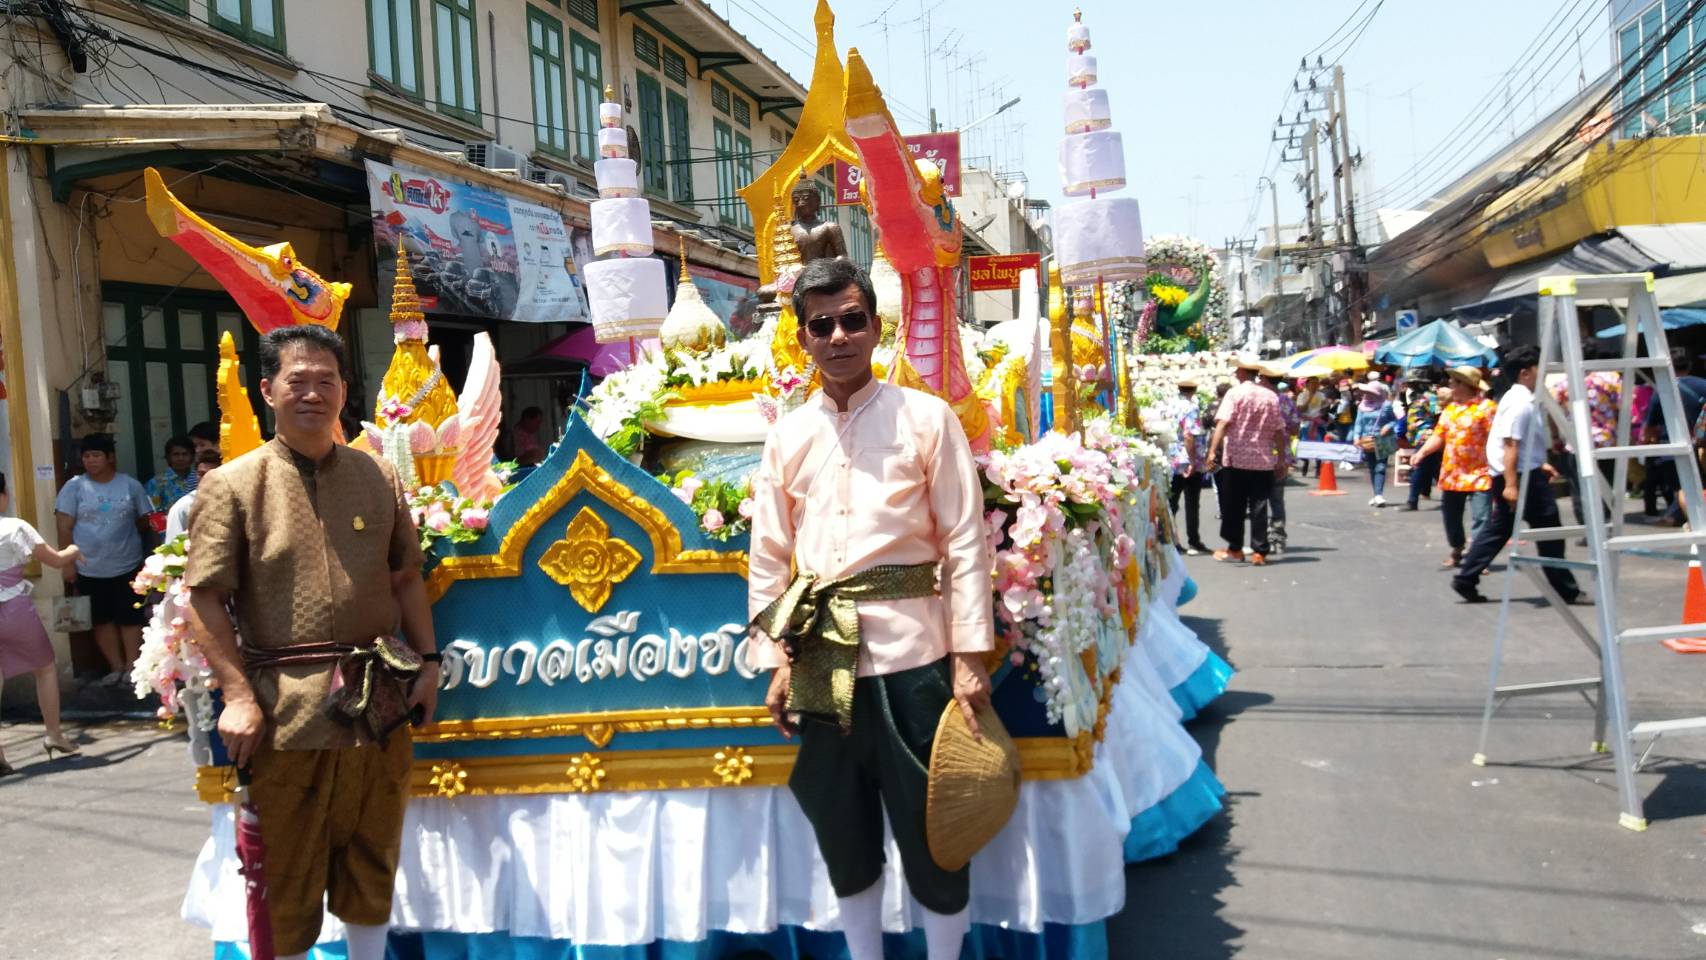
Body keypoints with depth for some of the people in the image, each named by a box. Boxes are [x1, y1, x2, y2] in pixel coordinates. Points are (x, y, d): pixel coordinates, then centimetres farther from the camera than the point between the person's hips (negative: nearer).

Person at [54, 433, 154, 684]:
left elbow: (145, 522, 9)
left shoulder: (130, 485, 1)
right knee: (102, 619, 8)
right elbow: (64, 527, -4)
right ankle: (116, 667, 17)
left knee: (131, 618, 2)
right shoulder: (74, 487, -2)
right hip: (89, 569, 0)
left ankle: (132, 668, 11)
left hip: (127, 567, 0)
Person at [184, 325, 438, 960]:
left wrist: (428, 662, 5)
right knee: (288, 869, 7)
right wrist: (238, 694, -14)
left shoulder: (379, 477, 8)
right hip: (285, 710, -3)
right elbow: (205, 599, -7)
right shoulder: (232, 485, -3)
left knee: (372, 855, 16)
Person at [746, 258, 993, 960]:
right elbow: (768, 559, 10)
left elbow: (966, 544, -4)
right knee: (842, 831, 16)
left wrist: (969, 659, -9)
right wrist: (775, 663, 4)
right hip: (820, 663, 4)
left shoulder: (926, 419, -1)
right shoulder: (786, 437, 8)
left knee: (931, 832, 6)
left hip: (910, 657, -3)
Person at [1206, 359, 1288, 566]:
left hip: (1236, 458, -3)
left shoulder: (1235, 393, -5)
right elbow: (1278, 431, 7)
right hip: (1263, 460, 3)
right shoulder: (1271, 396, 5)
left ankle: (1235, 549, 14)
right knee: (1259, 506, 4)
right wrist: (1281, 459, 13)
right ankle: (1259, 552, 3)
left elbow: (1223, 423, -16)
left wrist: (1213, 450, -19)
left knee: (1234, 506, 8)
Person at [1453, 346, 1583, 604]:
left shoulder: (1520, 399, 14)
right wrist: (1511, 484, -29)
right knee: (1548, 528, 0)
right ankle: (1565, 589, 9)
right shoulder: (1521, 403, -18)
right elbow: (1510, 444, -25)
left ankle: (1466, 579, 10)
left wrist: (1539, 464, 24)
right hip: (1521, 476, -10)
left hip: (1520, 473, 10)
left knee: (1498, 527, 11)